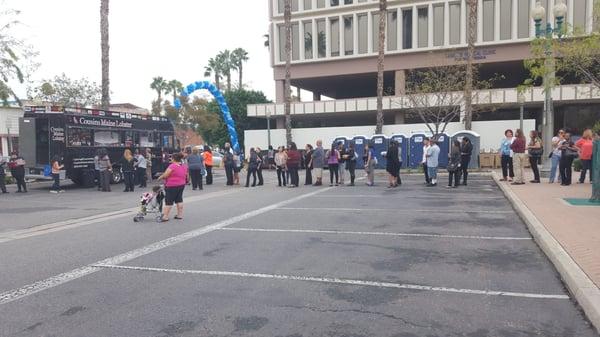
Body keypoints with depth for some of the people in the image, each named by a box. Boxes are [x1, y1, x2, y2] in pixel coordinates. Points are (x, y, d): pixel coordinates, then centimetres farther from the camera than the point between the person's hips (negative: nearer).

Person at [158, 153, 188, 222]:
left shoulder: (172, 166, -19)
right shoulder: (184, 166, 5)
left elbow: (165, 175, -17)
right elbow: (186, 176, 14)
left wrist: (160, 178, 0)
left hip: (172, 186, -7)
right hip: (181, 185, 7)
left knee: (169, 201, 0)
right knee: (179, 200, 15)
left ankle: (165, 216, 3)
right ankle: (180, 215, 19)